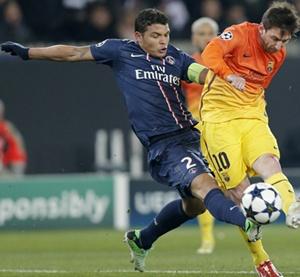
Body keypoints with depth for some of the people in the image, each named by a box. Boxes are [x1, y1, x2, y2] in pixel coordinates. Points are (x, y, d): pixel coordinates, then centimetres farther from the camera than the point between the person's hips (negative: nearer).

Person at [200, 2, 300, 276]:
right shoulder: (240, 34, -10)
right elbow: (210, 53, -28)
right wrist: (229, 76, -43)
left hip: (253, 117, 5)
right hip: (219, 117, -5)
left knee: (269, 164, -26)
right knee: (238, 191, -6)